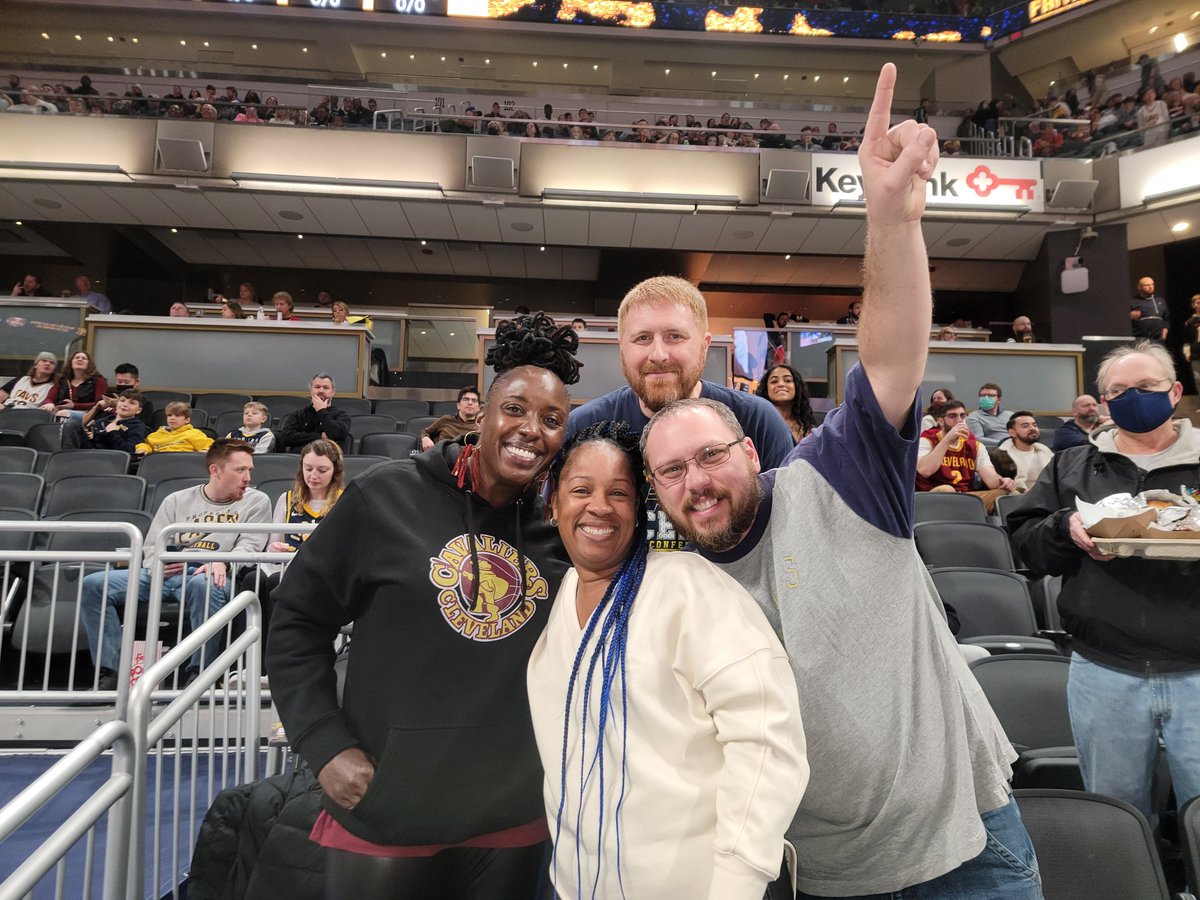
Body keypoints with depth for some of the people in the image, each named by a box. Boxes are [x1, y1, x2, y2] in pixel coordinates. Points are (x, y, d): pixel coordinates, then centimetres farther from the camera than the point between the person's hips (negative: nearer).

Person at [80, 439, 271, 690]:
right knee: (92, 584, -11)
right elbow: (152, 546, 17)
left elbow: (249, 545, 0)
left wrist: (222, 562, -20)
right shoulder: (177, 500, 21)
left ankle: (197, 675, -29)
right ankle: (108, 674, -11)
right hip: (164, 574, 5)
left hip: (209, 576, -4)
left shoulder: (256, 501, 12)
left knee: (205, 584, -40)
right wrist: (157, 564, -7)